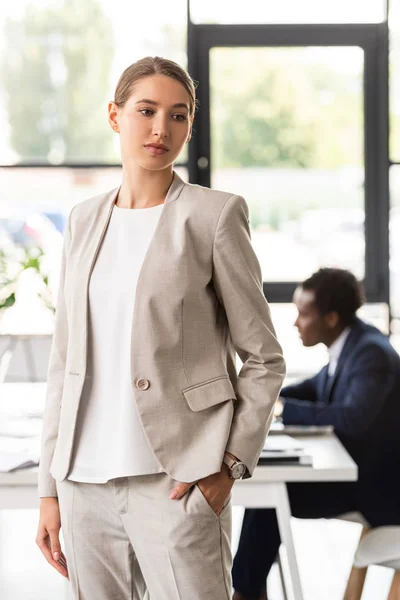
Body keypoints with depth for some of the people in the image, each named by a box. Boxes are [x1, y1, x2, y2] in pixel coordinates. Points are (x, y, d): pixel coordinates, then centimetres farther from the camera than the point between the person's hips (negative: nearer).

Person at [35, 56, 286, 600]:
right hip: (86, 482, 5)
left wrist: (230, 465, -11)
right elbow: (65, 361, 13)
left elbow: (264, 359, -1)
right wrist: (50, 486, 10)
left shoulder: (213, 215, -2)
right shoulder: (86, 219, 11)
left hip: (175, 481, -4)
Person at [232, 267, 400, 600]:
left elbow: (353, 417, -38)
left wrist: (284, 407, -28)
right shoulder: (350, 343, 3)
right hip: (356, 466, 9)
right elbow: (319, 387, 20)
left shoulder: (371, 352, -24)